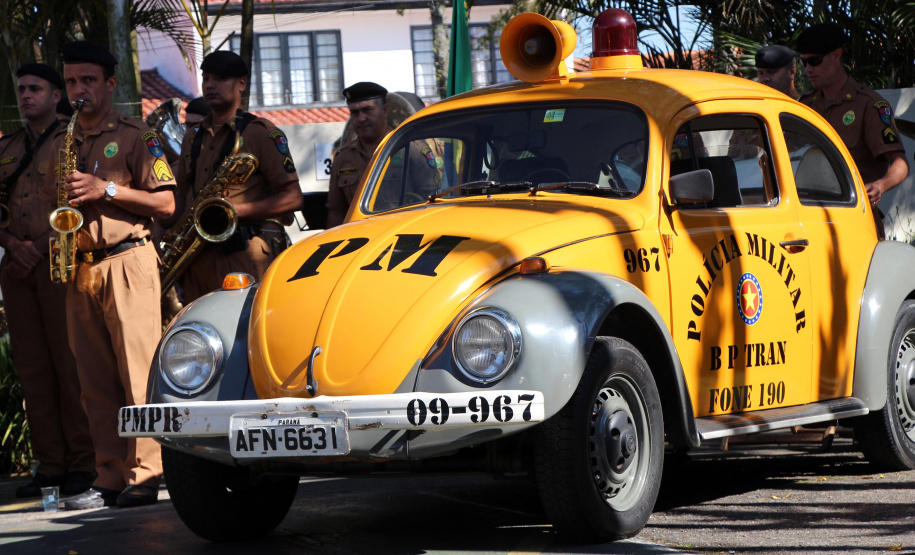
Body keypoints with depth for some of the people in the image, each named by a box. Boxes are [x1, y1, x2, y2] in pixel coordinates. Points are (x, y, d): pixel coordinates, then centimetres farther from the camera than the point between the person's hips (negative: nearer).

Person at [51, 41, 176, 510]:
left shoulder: (134, 137, 1)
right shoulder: (60, 143, 18)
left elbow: (165, 203, -4)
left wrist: (107, 190, -13)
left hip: (127, 260, -6)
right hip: (79, 267, 6)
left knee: (137, 371, -10)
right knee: (95, 379, 4)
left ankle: (144, 475, -10)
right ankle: (110, 478, 6)